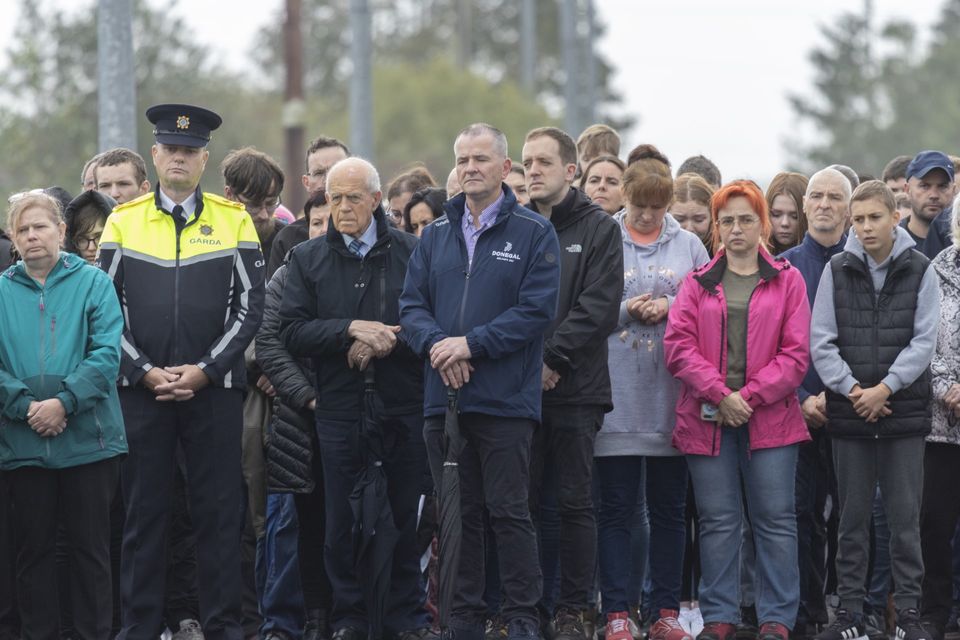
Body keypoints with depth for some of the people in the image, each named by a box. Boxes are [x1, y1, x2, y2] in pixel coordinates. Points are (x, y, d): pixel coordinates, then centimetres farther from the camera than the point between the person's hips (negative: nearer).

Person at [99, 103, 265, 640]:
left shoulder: (234, 221, 4)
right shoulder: (124, 221, 6)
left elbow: (250, 307, 0)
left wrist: (204, 370, -10)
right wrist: (145, 372, -8)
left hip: (215, 389, -1)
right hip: (141, 390, 1)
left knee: (219, 511, 1)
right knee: (144, 510, 4)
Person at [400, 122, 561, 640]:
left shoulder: (533, 234, 0)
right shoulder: (435, 236, 15)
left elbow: (537, 310, -9)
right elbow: (411, 305, 10)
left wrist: (472, 344, -15)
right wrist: (436, 344, -11)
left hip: (505, 401, -5)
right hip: (444, 398, 5)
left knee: (509, 513, -4)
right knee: (458, 514, 8)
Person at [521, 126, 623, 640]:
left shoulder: (598, 229, 3)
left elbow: (599, 307, -7)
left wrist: (550, 357, -14)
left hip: (574, 388, -3)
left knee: (574, 504, 1)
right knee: (522, 501, 2)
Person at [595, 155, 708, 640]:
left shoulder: (687, 246, 10)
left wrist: (668, 306, -9)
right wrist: (625, 310, -14)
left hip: (672, 393, 2)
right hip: (616, 394, -2)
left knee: (669, 507, 7)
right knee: (616, 507, 0)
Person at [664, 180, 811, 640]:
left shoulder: (787, 281, 7)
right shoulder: (698, 283, 11)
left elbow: (796, 354, 0)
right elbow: (678, 346, 1)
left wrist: (752, 396, -11)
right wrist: (720, 394, -12)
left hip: (770, 418, -1)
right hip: (707, 420, 1)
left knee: (775, 518, -1)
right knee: (717, 520, 4)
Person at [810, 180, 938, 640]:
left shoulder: (919, 271, 1)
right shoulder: (837, 270, 4)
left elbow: (924, 342, -4)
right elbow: (820, 342, 0)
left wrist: (884, 388, -14)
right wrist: (852, 390, -12)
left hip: (905, 413, -1)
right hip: (849, 413, 1)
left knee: (905, 519, 2)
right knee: (852, 519, 8)